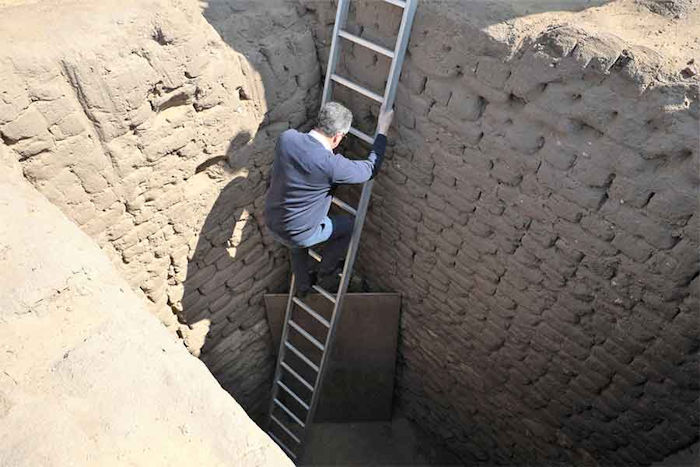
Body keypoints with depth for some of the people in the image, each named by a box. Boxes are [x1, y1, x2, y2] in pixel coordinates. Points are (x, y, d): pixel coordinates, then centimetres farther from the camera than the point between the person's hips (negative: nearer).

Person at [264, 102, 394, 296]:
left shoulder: (286, 137, -14)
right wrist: (382, 130, -6)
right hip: (297, 235, -6)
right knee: (350, 225, 17)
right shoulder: (331, 164, -30)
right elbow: (371, 168, -14)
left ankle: (303, 285, 54)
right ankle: (326, 277, 32)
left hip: (271, 223, 6)